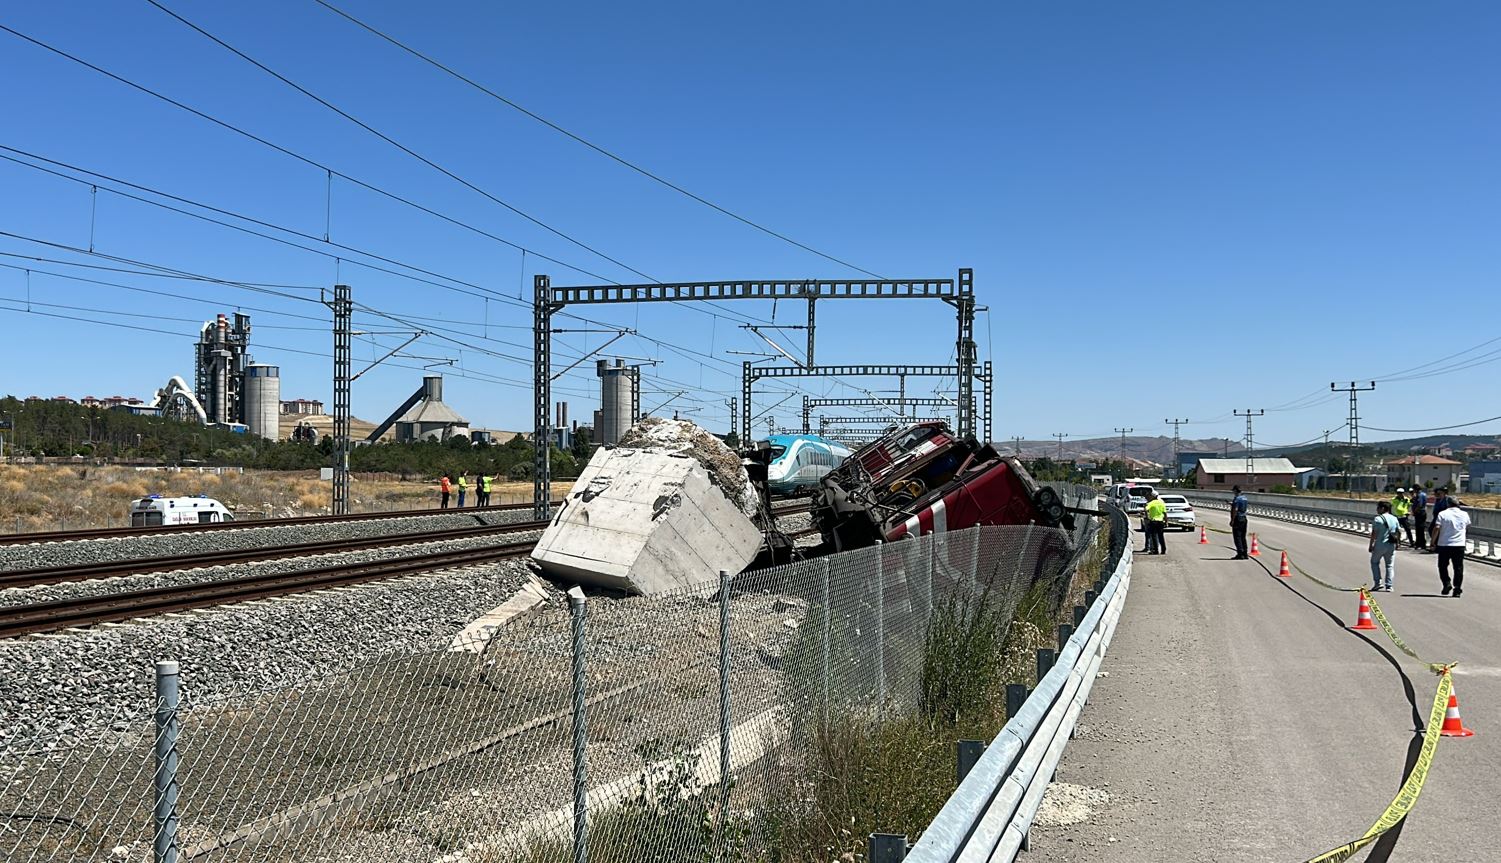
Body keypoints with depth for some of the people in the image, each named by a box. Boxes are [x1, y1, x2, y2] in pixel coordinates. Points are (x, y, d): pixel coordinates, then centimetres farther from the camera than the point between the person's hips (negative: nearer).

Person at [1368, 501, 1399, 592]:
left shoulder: (1378, 519, -12)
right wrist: (1397, 543, 22)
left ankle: (1377, 583, 5)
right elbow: (1398, 532, 10)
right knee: (1390, 565, 10)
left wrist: (1371, 545, -9)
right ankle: (1389, 586, 5)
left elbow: (1374, 533, -14)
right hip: (1391, 545, 5)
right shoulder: (1394, 519, 6)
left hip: (1380, 544, -5)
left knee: (1374, 562, 14)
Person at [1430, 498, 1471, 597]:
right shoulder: (1464, 514, 5)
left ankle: (1446, 584, -2)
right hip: (1459, 545, 2)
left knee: (1443, 566, 13)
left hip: (1444, 544, -2)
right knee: (1458, 568, 7)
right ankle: (1457, 589, 4)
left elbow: (1436, 528, -13)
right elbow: (1468, 528, 21)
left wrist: (1433, 542, -5)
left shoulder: (1442, 514, -5)